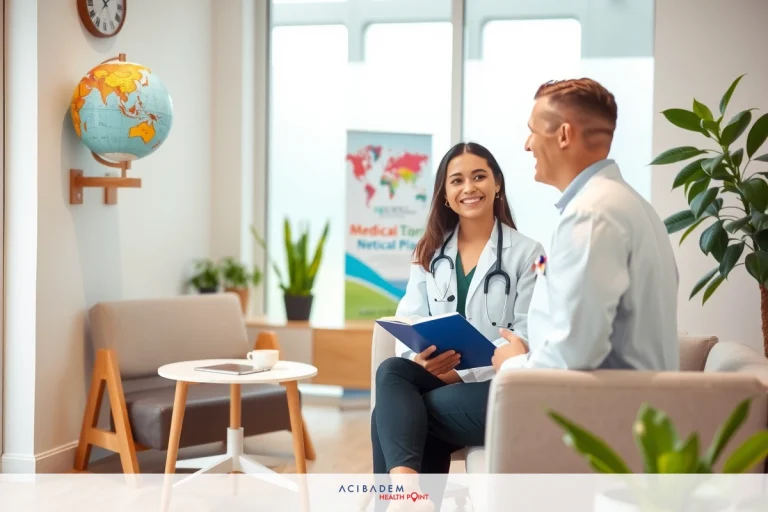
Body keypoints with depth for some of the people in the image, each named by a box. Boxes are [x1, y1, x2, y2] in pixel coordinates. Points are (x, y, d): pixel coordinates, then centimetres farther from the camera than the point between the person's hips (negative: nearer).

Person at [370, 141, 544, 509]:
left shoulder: (526, 252, 2)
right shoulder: (429, 252, 17)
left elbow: (526, 338, -5)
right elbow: (407, 321, 7)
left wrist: (464, 373, -18)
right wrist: (419, 358, -18)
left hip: (500, 388, -4)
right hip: (436, 380, 4)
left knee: (390, 416, -28)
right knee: (390, 372, -32)